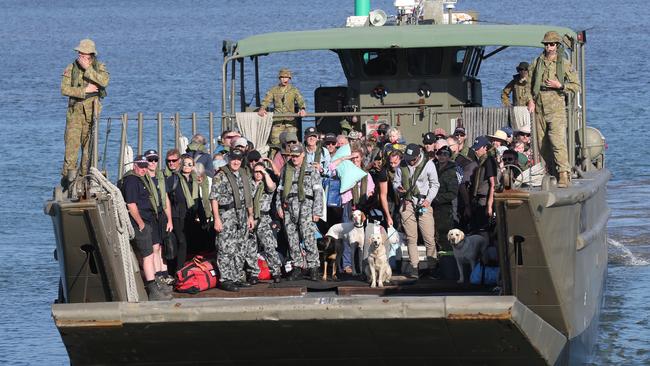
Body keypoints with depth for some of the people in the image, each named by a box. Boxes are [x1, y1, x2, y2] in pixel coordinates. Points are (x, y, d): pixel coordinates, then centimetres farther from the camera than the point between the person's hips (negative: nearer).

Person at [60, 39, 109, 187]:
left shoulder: (99, 67, 5)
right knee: (72, 141, -12)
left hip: (92, 111, 1)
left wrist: (88, 69, -18)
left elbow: (104, 81, -16)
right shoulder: (71, 68, 4)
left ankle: (85, 174, 10)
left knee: (89, 142, 4)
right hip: (75, 109, -1)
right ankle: (69, 173, -13)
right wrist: (85, 90, -12)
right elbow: (64, 89, -6)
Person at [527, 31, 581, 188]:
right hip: (539, 108, 4)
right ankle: (551, 173, 14)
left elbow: (576, 86, 4)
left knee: (557, 140, -17)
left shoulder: (564, 64, 2)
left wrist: (560, 85, -10)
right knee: (542, 143, 5)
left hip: (556, 108, -4)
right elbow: (529, 82, 18)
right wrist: (531, 100, 5)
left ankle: (563, 174, -19)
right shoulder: (537, 62, 10)